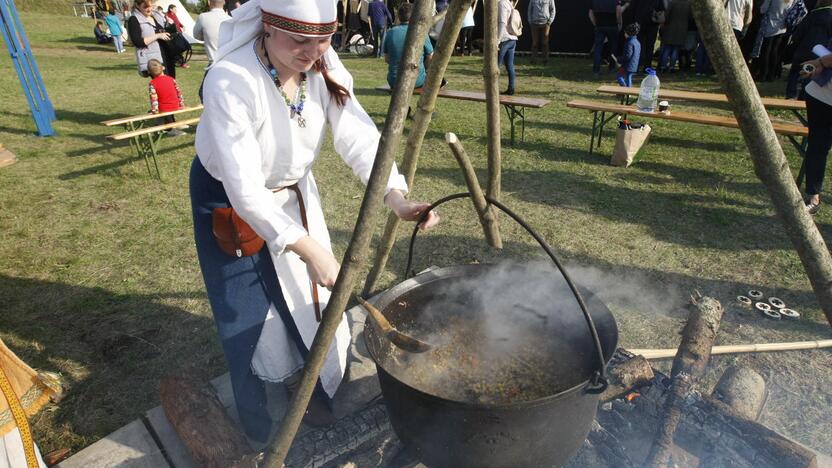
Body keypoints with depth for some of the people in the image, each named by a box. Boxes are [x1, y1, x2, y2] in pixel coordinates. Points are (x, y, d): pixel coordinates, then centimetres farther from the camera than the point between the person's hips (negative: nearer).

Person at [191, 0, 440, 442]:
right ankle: (263, 432, 32)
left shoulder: (323, 66, -17)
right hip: (232, 200, -4)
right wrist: (308, 248, -42)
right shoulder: (230, 81, -33)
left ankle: (309, 388, 39)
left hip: (293, 191, 5)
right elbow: (245, 188, -36)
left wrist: (395, 195, -38)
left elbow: (358, 135, -23)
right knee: (255, 318, 3)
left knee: (314, 296, 9)